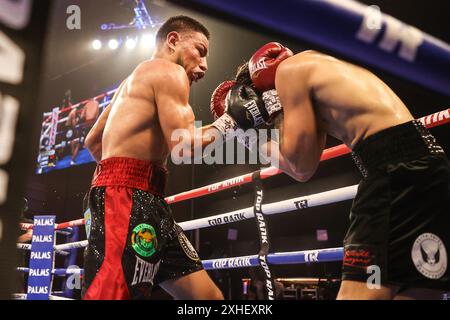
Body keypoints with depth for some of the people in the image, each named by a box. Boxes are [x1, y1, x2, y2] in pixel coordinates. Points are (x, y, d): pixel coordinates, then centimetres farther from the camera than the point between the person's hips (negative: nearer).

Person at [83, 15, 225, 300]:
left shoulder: (139, 78, 28)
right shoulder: (169, 71, -1)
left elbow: (93, 141, 31)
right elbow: (183, 146, -15)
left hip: (146, 201, 10)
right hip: (127, 198, -10)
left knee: (209, 295, 7)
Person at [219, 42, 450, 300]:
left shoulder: (289, 69, 2)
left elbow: (301, 164, -2)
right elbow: (303, 171, 26)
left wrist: (279, 115, 12)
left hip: (398, 166, -10)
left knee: (360, 292, -11)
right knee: (410, 292, 10)